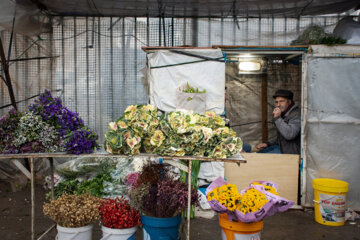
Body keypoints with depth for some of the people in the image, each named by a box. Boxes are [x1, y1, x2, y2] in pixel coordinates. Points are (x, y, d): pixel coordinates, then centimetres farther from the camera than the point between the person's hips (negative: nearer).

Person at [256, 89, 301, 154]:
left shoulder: (296, 115, -18)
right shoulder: (284, 115, 14)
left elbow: (289, 135, -34)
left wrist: (277, 118, -25)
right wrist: (268, 143, 8)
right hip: (281, 147, 10)